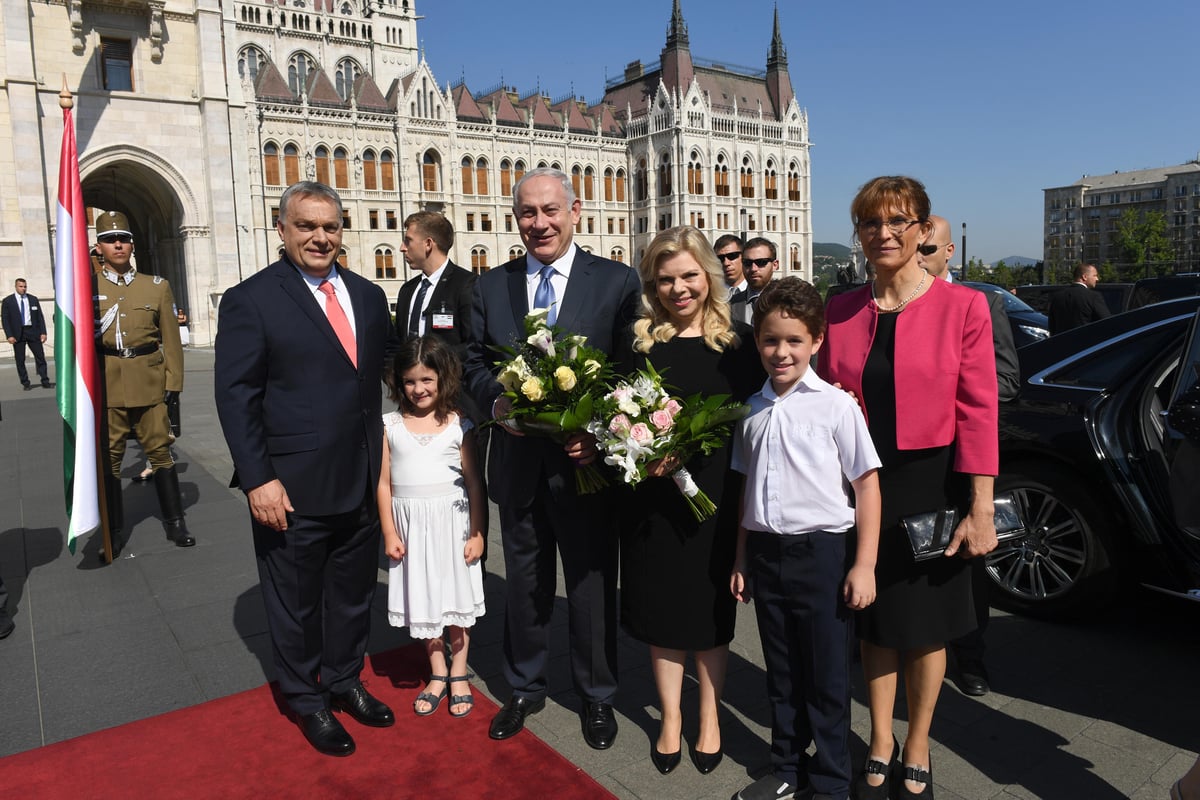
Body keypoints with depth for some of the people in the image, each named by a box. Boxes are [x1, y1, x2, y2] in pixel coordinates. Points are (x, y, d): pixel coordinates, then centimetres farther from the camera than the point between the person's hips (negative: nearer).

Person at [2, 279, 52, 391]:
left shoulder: (33, 299, 9)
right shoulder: (8, 301, 2)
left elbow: (40, 317, 10)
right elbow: (5, 319, 0)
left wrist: (43, 332, 0)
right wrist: (9, 335, -9)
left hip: (33, 331, 1)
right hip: (17, 334, -1)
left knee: (40, 356, -1)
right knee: (20, 360, 2)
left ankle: (45, 382, 5)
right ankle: (26, 384, 9)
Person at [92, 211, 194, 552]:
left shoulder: (157, 286, 7)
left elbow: (171, 338, 5)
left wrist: (174, 380, -1)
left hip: (149, 384, 0)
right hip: (106, 387, 0)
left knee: (160, 451, 4)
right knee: (109, 457, 5)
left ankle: (174, 522, 16)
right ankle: (113, 531, 16)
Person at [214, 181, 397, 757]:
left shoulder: (368, 295, 7)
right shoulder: (250, 300, -8)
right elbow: (235, 395, -10)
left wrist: (386, 461, 5)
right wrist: (258, 479, -15)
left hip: (362, 484, 5)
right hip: (292, 489, -4)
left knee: (353, 592, 19)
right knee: (296, 600, 14)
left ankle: (345, 680, 41)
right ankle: (307, 699, 34)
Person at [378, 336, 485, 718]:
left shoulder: (458, 425, -5)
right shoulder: (390, 426, -1)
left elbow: (474, 482, -3)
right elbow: (384, 483, 1)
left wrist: (477, 533, -5)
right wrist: (389, 533, -2)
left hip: (452, 522, -2)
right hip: (411, 524, 2)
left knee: (458, 597, 9)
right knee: (422, 598, 11)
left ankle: (459, 674, 26)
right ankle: (437, 675, 28)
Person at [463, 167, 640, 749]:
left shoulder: (617, 282, -3)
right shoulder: (491, 285, 7)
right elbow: (474, 360, 7)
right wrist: (496, 401, -13)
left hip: (586, 457, -3)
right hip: (517, 461, 3)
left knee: (591, 583, 11)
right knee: (524, 581, 18)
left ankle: (597, 695, 33)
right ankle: (525, 688, 39)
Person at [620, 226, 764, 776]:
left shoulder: (738, 341, -4)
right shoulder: (640, 340, 0)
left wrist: (687, 448, -15)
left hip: (715, 496, -1)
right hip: (652, 496, 1)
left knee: (710, 611, 14)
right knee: (661, 609, 14)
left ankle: (709, 721, 35)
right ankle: (670, 719, 34)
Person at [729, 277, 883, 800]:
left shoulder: (836, 405, -9)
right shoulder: (753, 410, 6)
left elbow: (867, 484, -7)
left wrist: (864, 565, -10)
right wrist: (741, 560, 14)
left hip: (822, 551, -4)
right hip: (766, 553, 5)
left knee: (826, 678, 8)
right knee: (781, 673, 17)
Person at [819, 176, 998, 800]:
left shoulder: (963, 306, -6)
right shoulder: (840, 312, 3)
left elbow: (978, 413, -8)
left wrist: (979, 508, -11)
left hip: (929, 483, -2)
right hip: (859, 484, 3)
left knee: (925, 622, 11)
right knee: (875, 619, 14)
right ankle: (880, 746, 33)